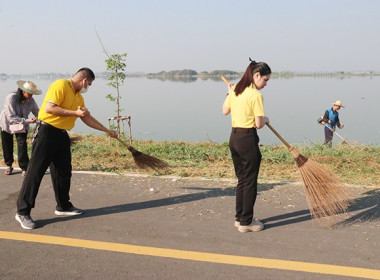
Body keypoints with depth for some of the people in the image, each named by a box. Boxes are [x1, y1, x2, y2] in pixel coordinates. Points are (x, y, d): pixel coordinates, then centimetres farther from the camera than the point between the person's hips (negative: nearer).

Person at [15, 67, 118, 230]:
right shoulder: (61, 85, -11)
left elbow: (87, 119, 23)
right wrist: (75, 113, -17)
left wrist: (107, 131, 24)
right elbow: (49, 108, -21)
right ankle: (23, 212, 1)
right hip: (46, 131, -9)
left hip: (61, 135, 9)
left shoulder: (79, 97, 16)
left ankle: (63, 206, 27)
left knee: (63, 172, 13)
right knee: (35, 172, -6)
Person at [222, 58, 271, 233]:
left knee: (241, 179, 19)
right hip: (248, 140, -8)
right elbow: (259, 124, -15)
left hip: (234, 138, 8)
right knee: (250, 182, 5)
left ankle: (240, 218, 29)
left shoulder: (235, 90, 7)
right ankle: (246, 222, 14)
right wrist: (266, 119, 7)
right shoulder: (256, 95, -15)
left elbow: (225, 111, 20)